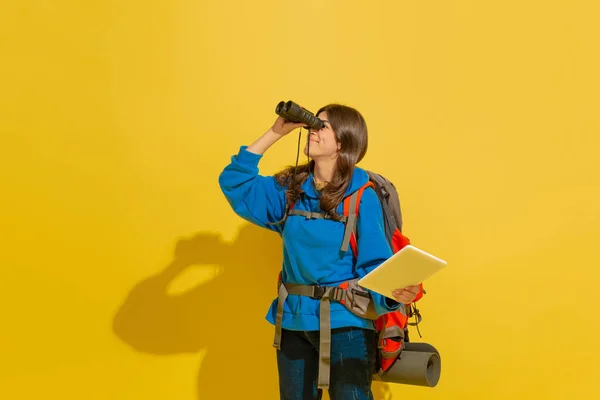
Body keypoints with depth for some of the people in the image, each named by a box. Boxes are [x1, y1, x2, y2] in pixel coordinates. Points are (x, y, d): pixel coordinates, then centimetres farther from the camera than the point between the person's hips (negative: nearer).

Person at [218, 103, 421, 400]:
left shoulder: (363, 197, -11)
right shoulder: (290, 188, 3)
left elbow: (373, 268, -13)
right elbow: (234, 183, -2)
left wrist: (394, 292, -36)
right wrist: (275, 133, -5)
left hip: (345, 321, -5)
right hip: (294, 321, 5)